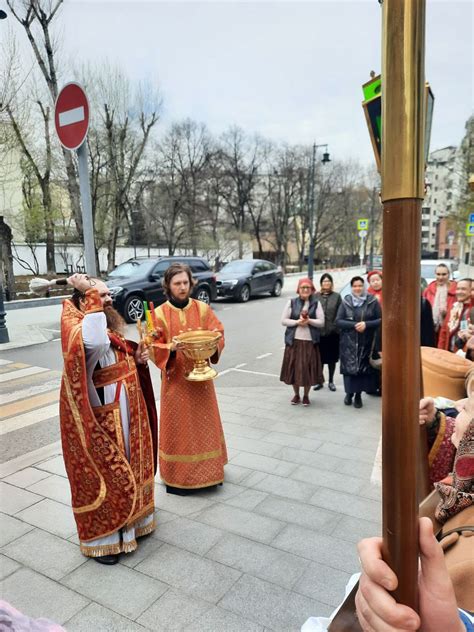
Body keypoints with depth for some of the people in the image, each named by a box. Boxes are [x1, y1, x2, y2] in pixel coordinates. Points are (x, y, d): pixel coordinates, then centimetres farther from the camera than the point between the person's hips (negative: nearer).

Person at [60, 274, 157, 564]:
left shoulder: (111, 326, 6)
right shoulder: (74, 325, -20)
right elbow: (95, 343, -45)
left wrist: (138, 359, 0)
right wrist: (92, 296, -37)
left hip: (123, 416, 9)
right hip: (97, 420, -9)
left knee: (125, 469, 23)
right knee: (101, 476, 6)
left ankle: (127, 521, 44)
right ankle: (100, 539, 26)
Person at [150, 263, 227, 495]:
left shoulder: (203, 309, 1)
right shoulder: (159, 314, -5)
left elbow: (219, 335, 1)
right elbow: (153, 349, -7)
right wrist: (171, 348, -27)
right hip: (175, 379, -2)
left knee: (204, 423, 13)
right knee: (178, 427, 5)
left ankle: (208, 471, 30)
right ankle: (176, 477, 19)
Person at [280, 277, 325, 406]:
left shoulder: (316, 303, 4)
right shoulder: (291, 302, 4)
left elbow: (321, 322, -1)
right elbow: (283, 320, 1)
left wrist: (309, 321, -18)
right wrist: (297, 322, -13)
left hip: (310, 342, 0)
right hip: (294, 341, 1)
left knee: (308, 369, 2)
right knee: (294, 368, 5)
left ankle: (306, 395, 21)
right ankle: (296, 395, 23)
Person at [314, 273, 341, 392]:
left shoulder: (337, 296, 2)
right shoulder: (315, 296, 2)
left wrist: (338, 327, -7)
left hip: (333, 332, 0)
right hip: (318, 332, 0)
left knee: (332, 358, 9)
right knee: (319, 358, 5)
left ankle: (331, 381, 24)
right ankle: (319, 381, 20)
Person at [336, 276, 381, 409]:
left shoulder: (372, 301, 0)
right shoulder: (345, 302, 2)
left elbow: (381, 320, 0)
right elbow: (338, 321, -1)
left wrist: (366, 324, -15)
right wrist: (354, 325, -14)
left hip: (366, 342, 0)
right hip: (349, 342, 0)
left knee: (363, 367, 1)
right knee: (349, 367, 0)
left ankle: (358, 394, 17)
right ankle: (349, 392, 20)